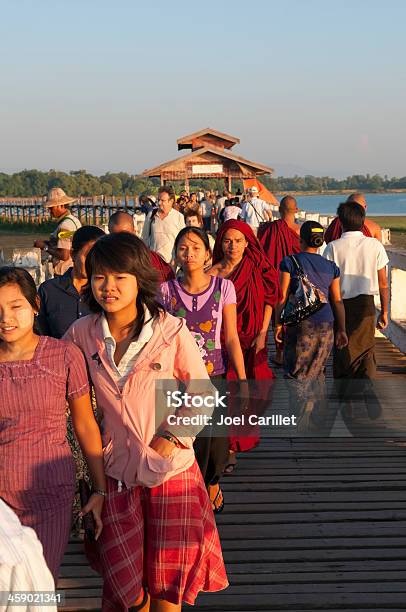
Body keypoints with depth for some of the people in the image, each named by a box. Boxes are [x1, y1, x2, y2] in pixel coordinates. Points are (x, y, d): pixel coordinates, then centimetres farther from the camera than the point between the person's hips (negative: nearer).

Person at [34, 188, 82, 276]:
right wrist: (50, 243, 12)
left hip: (64, 272, -10)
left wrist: (45, 247, -11)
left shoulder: (65, 225, -18)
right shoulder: (74, 219, 12)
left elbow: (64, 256, -23)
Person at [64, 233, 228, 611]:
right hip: (116, 470, 2)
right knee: (124, 579, 13)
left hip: (172, 467, -2)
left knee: (170, 578, 7)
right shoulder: (82, 333, -7)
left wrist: (172, 436, -14)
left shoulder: (172, 331, -14)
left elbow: (202, 392, -4)